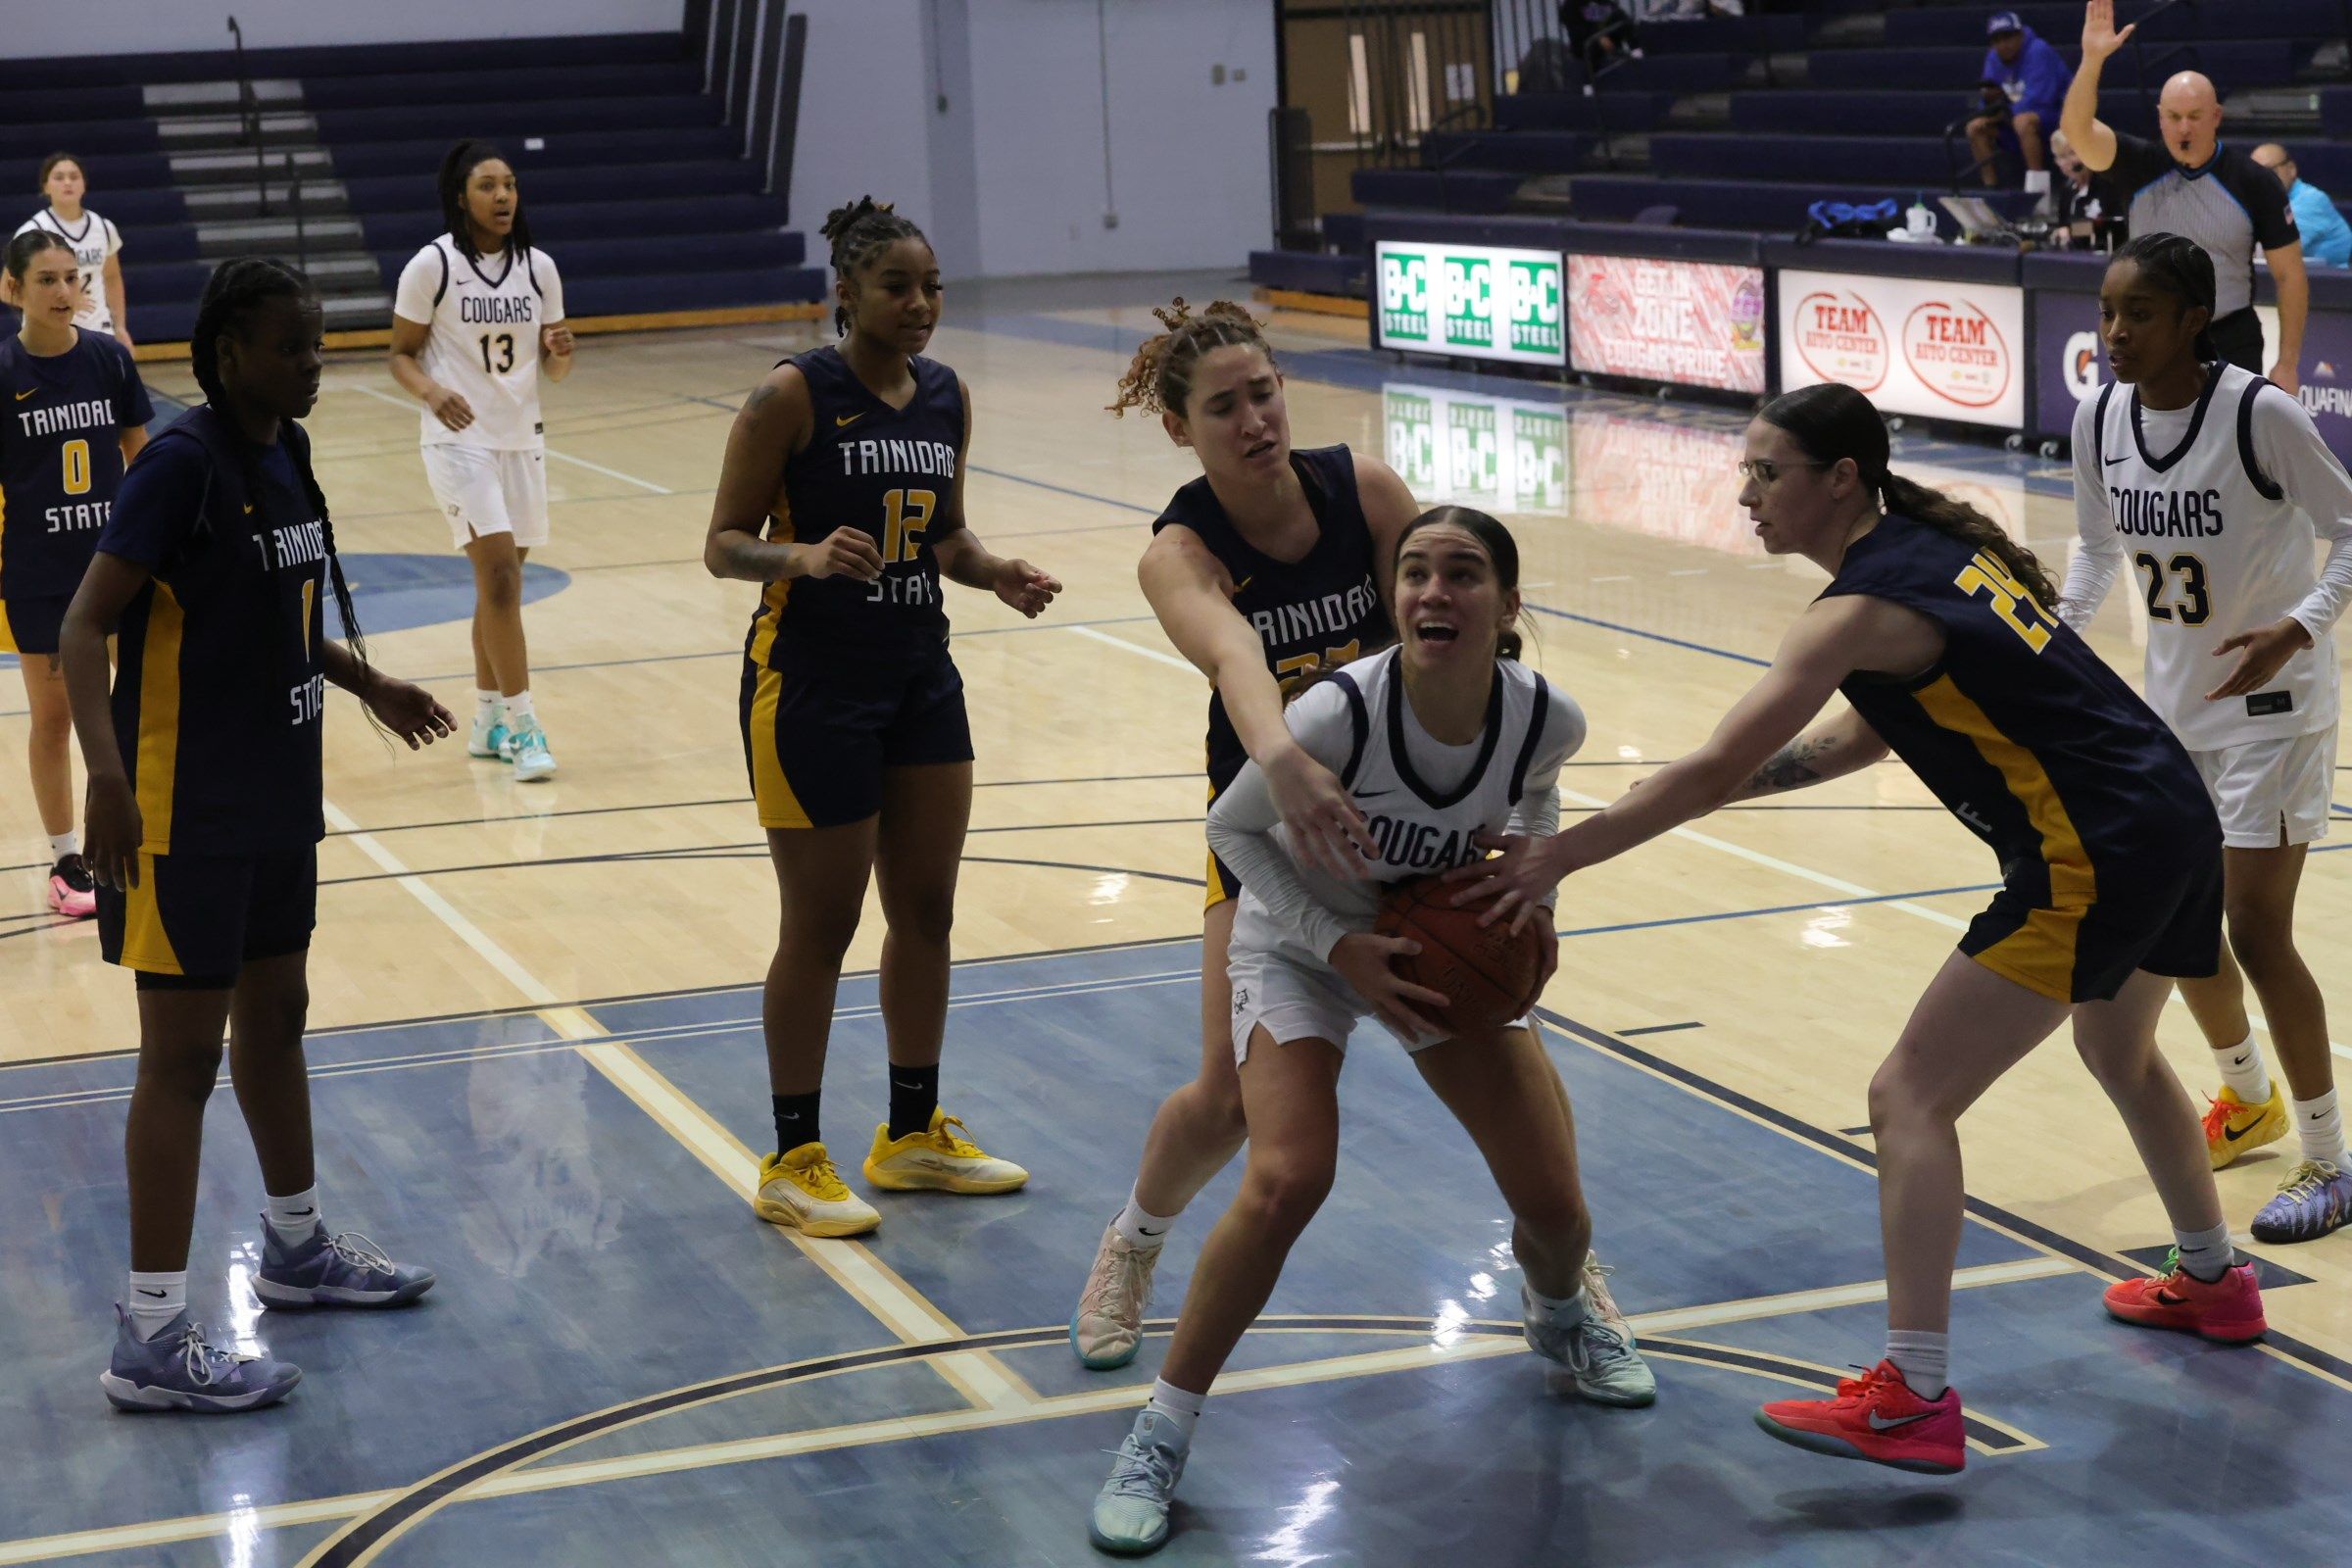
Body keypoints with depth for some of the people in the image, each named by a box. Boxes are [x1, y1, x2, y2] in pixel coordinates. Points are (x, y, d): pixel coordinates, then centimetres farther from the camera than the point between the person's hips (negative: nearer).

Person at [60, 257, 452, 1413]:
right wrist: (106, 772, -35)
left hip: (277, 798, 9)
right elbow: (86, 626, -23)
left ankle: (297, 1248, 40)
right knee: (182, 1055, -6)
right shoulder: (182, 463, -18)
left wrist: (365, 683, 28)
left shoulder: (284, 454, 7)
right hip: (186, 812, -9)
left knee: (275, 1014, 21)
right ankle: (152, 1342, -1)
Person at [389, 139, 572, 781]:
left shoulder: (538, 267, 3)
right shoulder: (431, 266, -9)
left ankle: (487, 721, 25)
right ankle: (521, 723, -12)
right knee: (500, 574, -15)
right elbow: (401, 355, -2)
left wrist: (561, 352, -13)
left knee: (500, 580, 13)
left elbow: (551, 368, 10)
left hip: (521, 439, 5)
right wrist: (431, 391, -22)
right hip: (458, 439, -5)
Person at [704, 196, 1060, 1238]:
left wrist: (995, 574, -2)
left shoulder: (946, 397, 6)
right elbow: (724, 545, -11)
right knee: (821, 927, 0)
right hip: (811, 683, -7)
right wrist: (807, 555, -30)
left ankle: (914, 1133, 28)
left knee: (926, 909, 12)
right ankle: (793, 1160, 13)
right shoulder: (792, 396, -13)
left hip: (920, 676, 7)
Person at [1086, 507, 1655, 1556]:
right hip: (1304, 940, -3)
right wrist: (1341, 947, -25)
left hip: (1451, 946, 3)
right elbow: (1232, 828, -17)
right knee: (1286, 1184, -25)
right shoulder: (1337, 714, -35)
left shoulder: (1547, 719, -23)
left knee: (1552, 1199, -1)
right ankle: (1161, 1438, -8)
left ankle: (1558, 1316, 40)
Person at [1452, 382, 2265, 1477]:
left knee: (1911, 1098, -6)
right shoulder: (1939, 544, 11)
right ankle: (2214, 1284, 53)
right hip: (2173, 816, 10)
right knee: (2121, 1055, 34)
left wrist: (1558, 856, -13)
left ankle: (1914, 1403, -8)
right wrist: (1696, 791, 12)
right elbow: (1867, 738, 18)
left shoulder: (1863, 608, -15)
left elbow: (1715, 770, -18)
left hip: (2091, 861, -10)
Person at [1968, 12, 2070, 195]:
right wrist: (1990, 99, -17)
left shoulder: (2039, 51, -19)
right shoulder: (1994, 58, 4)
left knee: (2023, 121, -38)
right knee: (1975, 127, -5)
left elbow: (2038, 99, -24)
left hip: (2057, 113, -8)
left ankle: (2038, 190, -39)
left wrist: (2007, 112, -14)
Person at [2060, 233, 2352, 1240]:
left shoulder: (2259, 414, -23)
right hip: (2172, 705, 7)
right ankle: (2250, 1100, 42)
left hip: (2271, 705, -7)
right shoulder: (2100, 423, -5)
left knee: (2256, 932, -10)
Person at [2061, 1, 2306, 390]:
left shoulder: (2254, 182, -6)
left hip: (2230, 346, -2)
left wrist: (2288, 364, -6)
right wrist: (2092, 59, -34)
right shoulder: (2140, 168, -3)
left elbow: (2290, 274, -2)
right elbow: (2076, 128, -20)